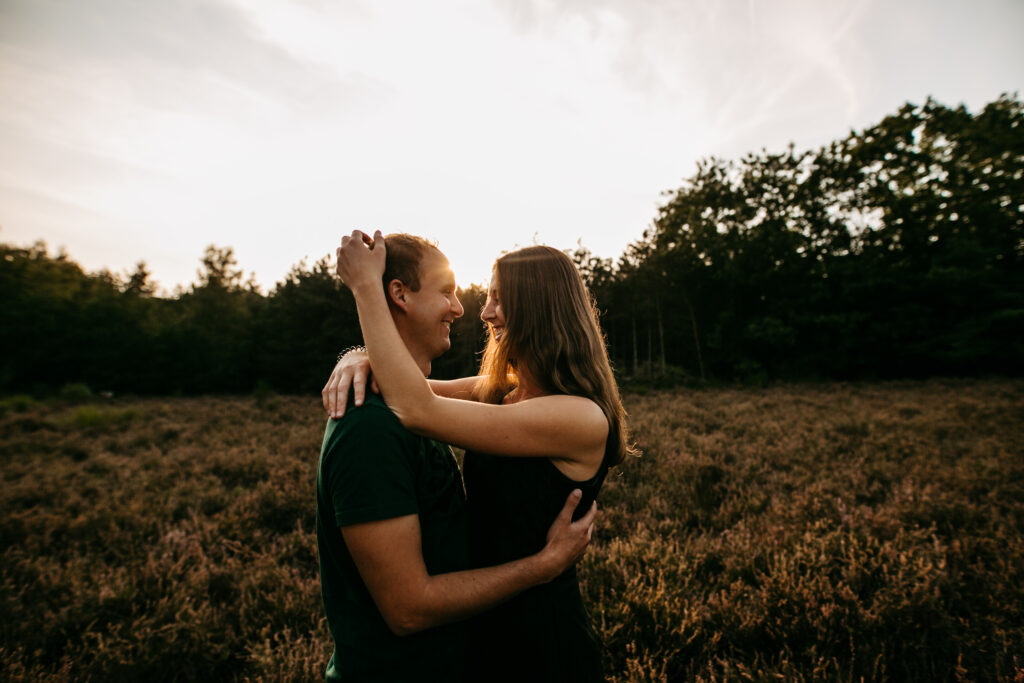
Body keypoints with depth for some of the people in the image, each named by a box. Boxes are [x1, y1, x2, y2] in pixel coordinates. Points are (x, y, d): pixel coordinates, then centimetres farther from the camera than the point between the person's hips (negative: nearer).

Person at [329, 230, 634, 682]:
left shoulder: (581, 417, -26)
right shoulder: (499, 391, -1)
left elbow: (417, 410, -31)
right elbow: (409, 387, 3)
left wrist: (365, 284, -25)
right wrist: (360, 359, -20)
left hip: (541, 644, -6)